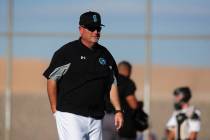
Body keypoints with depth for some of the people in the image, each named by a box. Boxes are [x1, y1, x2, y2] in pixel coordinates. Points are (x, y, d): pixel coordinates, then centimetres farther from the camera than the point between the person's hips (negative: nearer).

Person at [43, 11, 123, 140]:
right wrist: (55, 110, -6)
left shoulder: (105, 54, 14)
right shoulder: (67, 51, -4)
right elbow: (52, 79, -4)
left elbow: (112, 83, 18)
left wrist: (118, 110, 10)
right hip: (70, 115, -6)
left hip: (96, 118, 6)